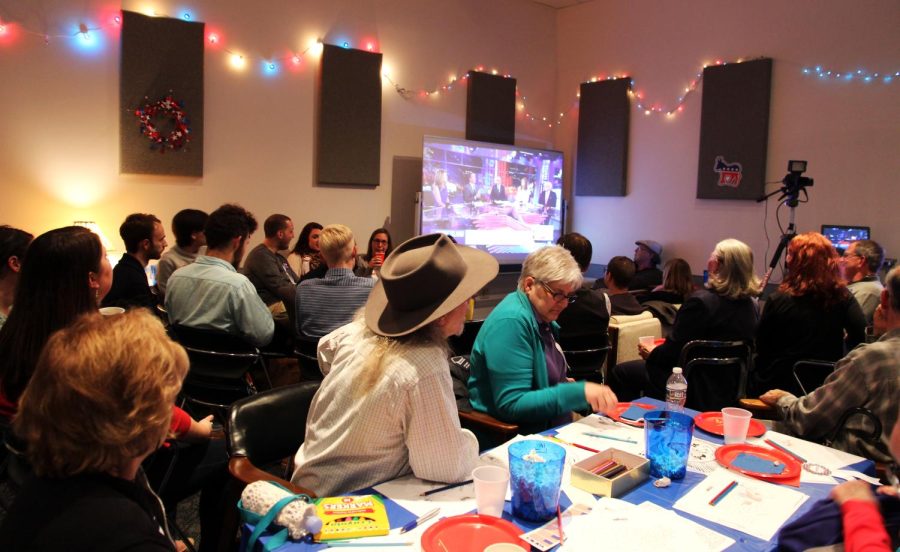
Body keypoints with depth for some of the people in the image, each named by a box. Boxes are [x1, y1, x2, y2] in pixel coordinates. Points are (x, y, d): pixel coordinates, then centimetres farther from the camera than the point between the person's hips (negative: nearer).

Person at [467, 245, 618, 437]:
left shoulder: (545, 319, 7)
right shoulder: (511, 321, -19)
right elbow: (511, 405, -23)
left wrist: (566, 386, 4)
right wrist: (578, 392, -26)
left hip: (550, 429, 9)